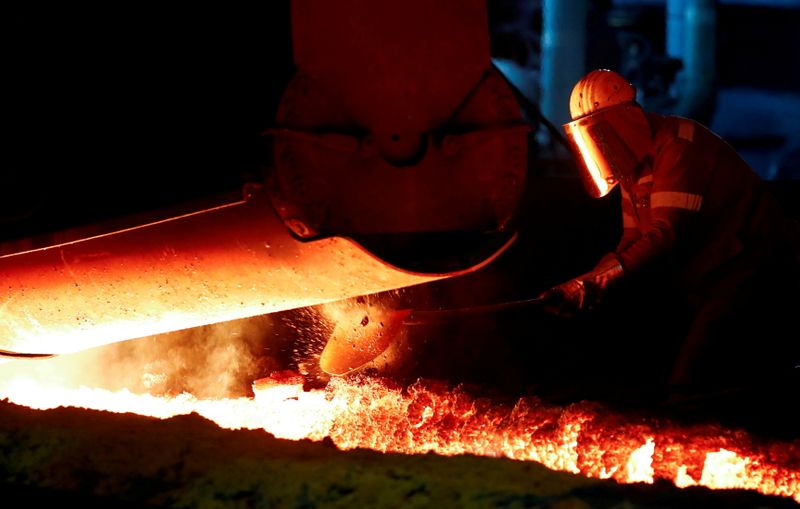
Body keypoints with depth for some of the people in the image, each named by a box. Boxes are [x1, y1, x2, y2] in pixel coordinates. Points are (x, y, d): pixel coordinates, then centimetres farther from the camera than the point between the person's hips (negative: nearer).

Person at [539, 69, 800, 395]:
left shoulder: (676, 145, -18)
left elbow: (667, 236, -25)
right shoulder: (633, 167, 12)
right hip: (709, 287, 10)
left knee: (685, 382, -19)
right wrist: (582, 287, -6)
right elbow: (632, 244, 12)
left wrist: (595, 284, -27)